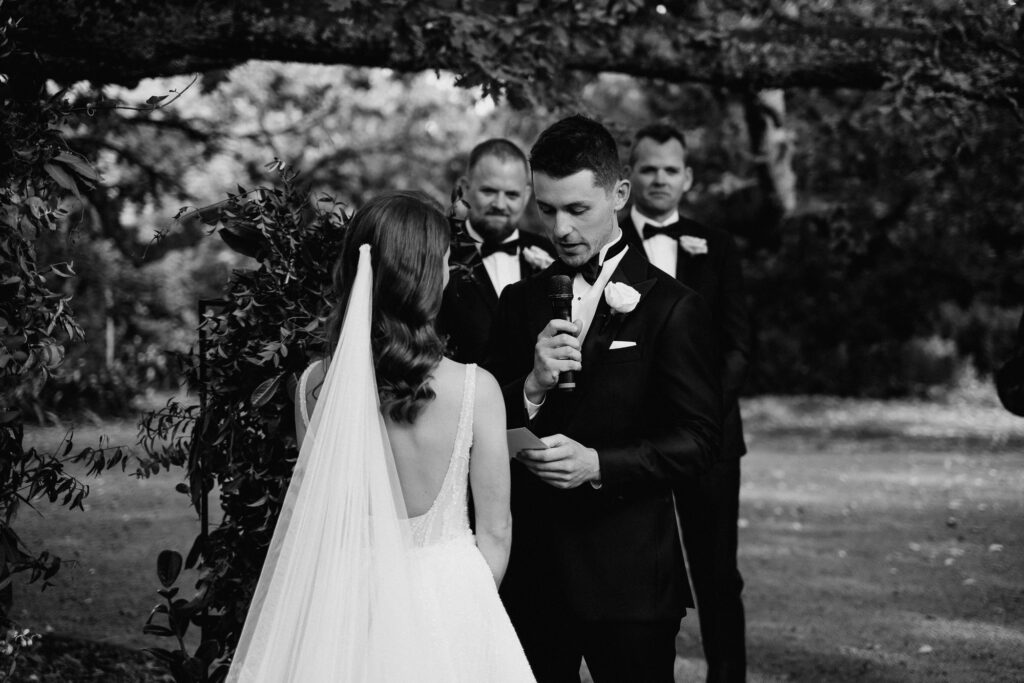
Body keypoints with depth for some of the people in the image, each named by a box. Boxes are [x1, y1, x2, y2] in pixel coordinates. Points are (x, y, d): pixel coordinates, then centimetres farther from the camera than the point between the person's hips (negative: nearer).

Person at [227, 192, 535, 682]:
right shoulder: (476, 390, -16)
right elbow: (495, 532, -7)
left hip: (346, 599, 2)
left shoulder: (315, 385, -10)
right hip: (447, 601, -2)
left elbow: (312, 516, 2)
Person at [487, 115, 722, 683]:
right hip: (529, 569, 4)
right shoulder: (519, 302, 11)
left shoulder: (670, 307, -4)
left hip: (628, 577, -4)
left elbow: (698, 440, -9)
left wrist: (598, 465, -20)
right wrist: (533, 387, -13)